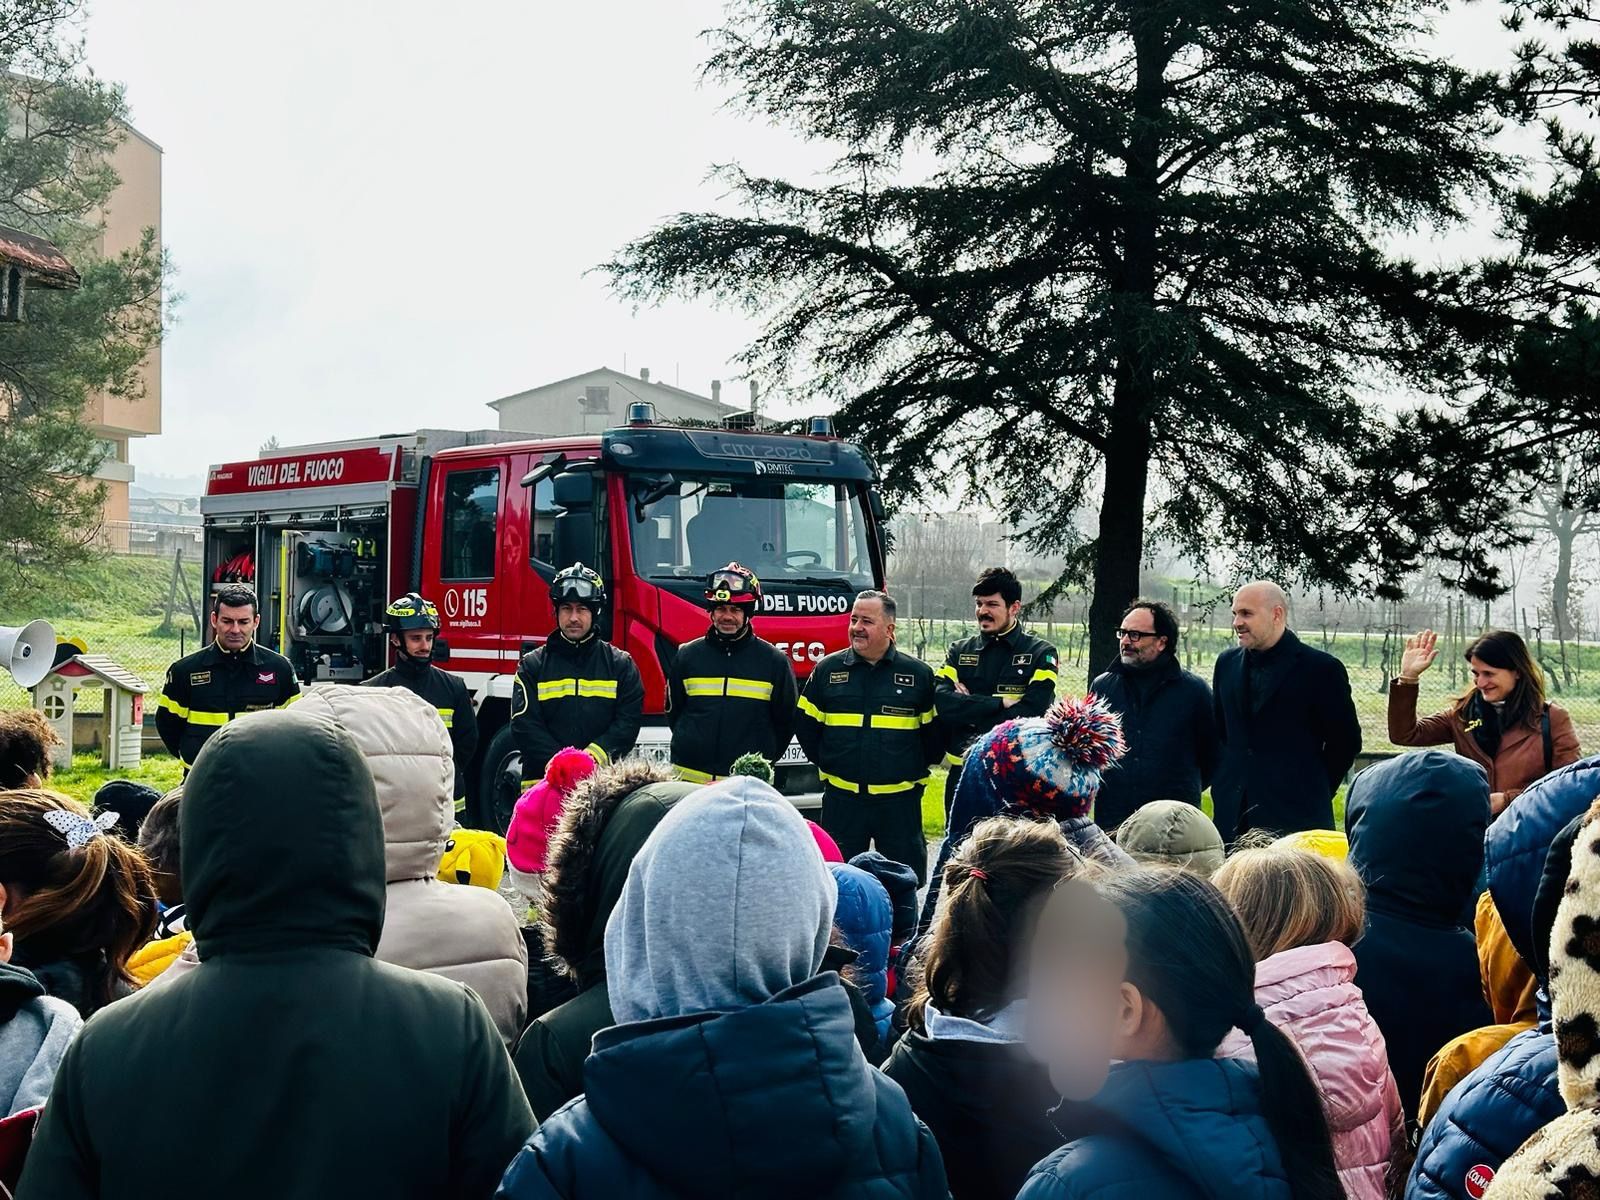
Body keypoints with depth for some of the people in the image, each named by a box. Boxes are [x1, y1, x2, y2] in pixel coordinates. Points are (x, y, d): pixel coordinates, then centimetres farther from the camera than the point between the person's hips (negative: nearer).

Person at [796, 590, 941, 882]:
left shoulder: (918, 674, 1)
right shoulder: (827, 670, 4)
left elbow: (935, 731, 8)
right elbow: (805, 725, 12)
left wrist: (914, 772, 8)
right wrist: (827, 765, 10)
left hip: (899, 800, -1)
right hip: (841, 799, 1)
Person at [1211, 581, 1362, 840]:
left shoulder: (1321, 668, -6)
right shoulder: (1227, 663, 11)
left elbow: (1345, 741, -1)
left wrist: (1313, 793, 2)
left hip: (1295, 818, -5)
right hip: (1233, 816, 5)